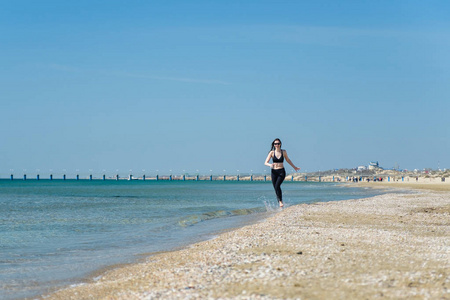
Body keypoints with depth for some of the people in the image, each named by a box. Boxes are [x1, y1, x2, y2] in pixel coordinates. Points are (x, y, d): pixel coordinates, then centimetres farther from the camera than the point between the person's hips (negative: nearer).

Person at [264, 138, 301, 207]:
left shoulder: (283, 152, 3)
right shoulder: (272, 152, 0)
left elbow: (288, 160, 20)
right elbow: (266, 162, -3)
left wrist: (294, 167, 28)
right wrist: (270, 165, -25)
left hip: (281, 171, -1)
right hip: (274, 172, 1)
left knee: (277, 186, -23)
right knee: (275, 188, 0)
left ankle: (281, 201, -15)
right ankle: (279, 203, 10)